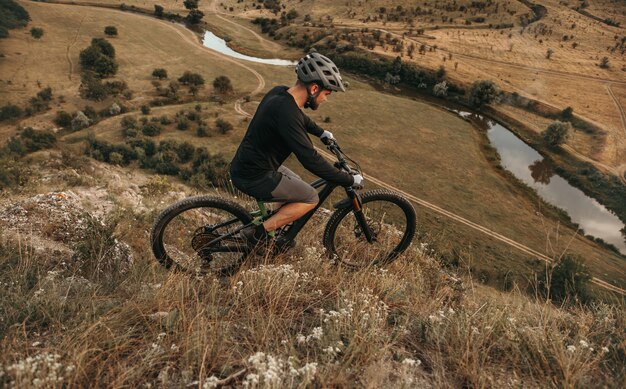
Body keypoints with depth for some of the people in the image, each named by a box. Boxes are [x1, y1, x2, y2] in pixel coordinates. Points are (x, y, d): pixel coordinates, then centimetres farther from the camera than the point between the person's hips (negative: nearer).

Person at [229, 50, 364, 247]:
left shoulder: (280, 92, 1)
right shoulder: (286, 113, -28)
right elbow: (311, 160, -29)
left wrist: (321, 132, 33)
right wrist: (350, 180, -20)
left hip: (246, 164, 10)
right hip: (253, 178, -10)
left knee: (296, 185, 25)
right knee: (311, 198, -1)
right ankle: (257, 233, 1)